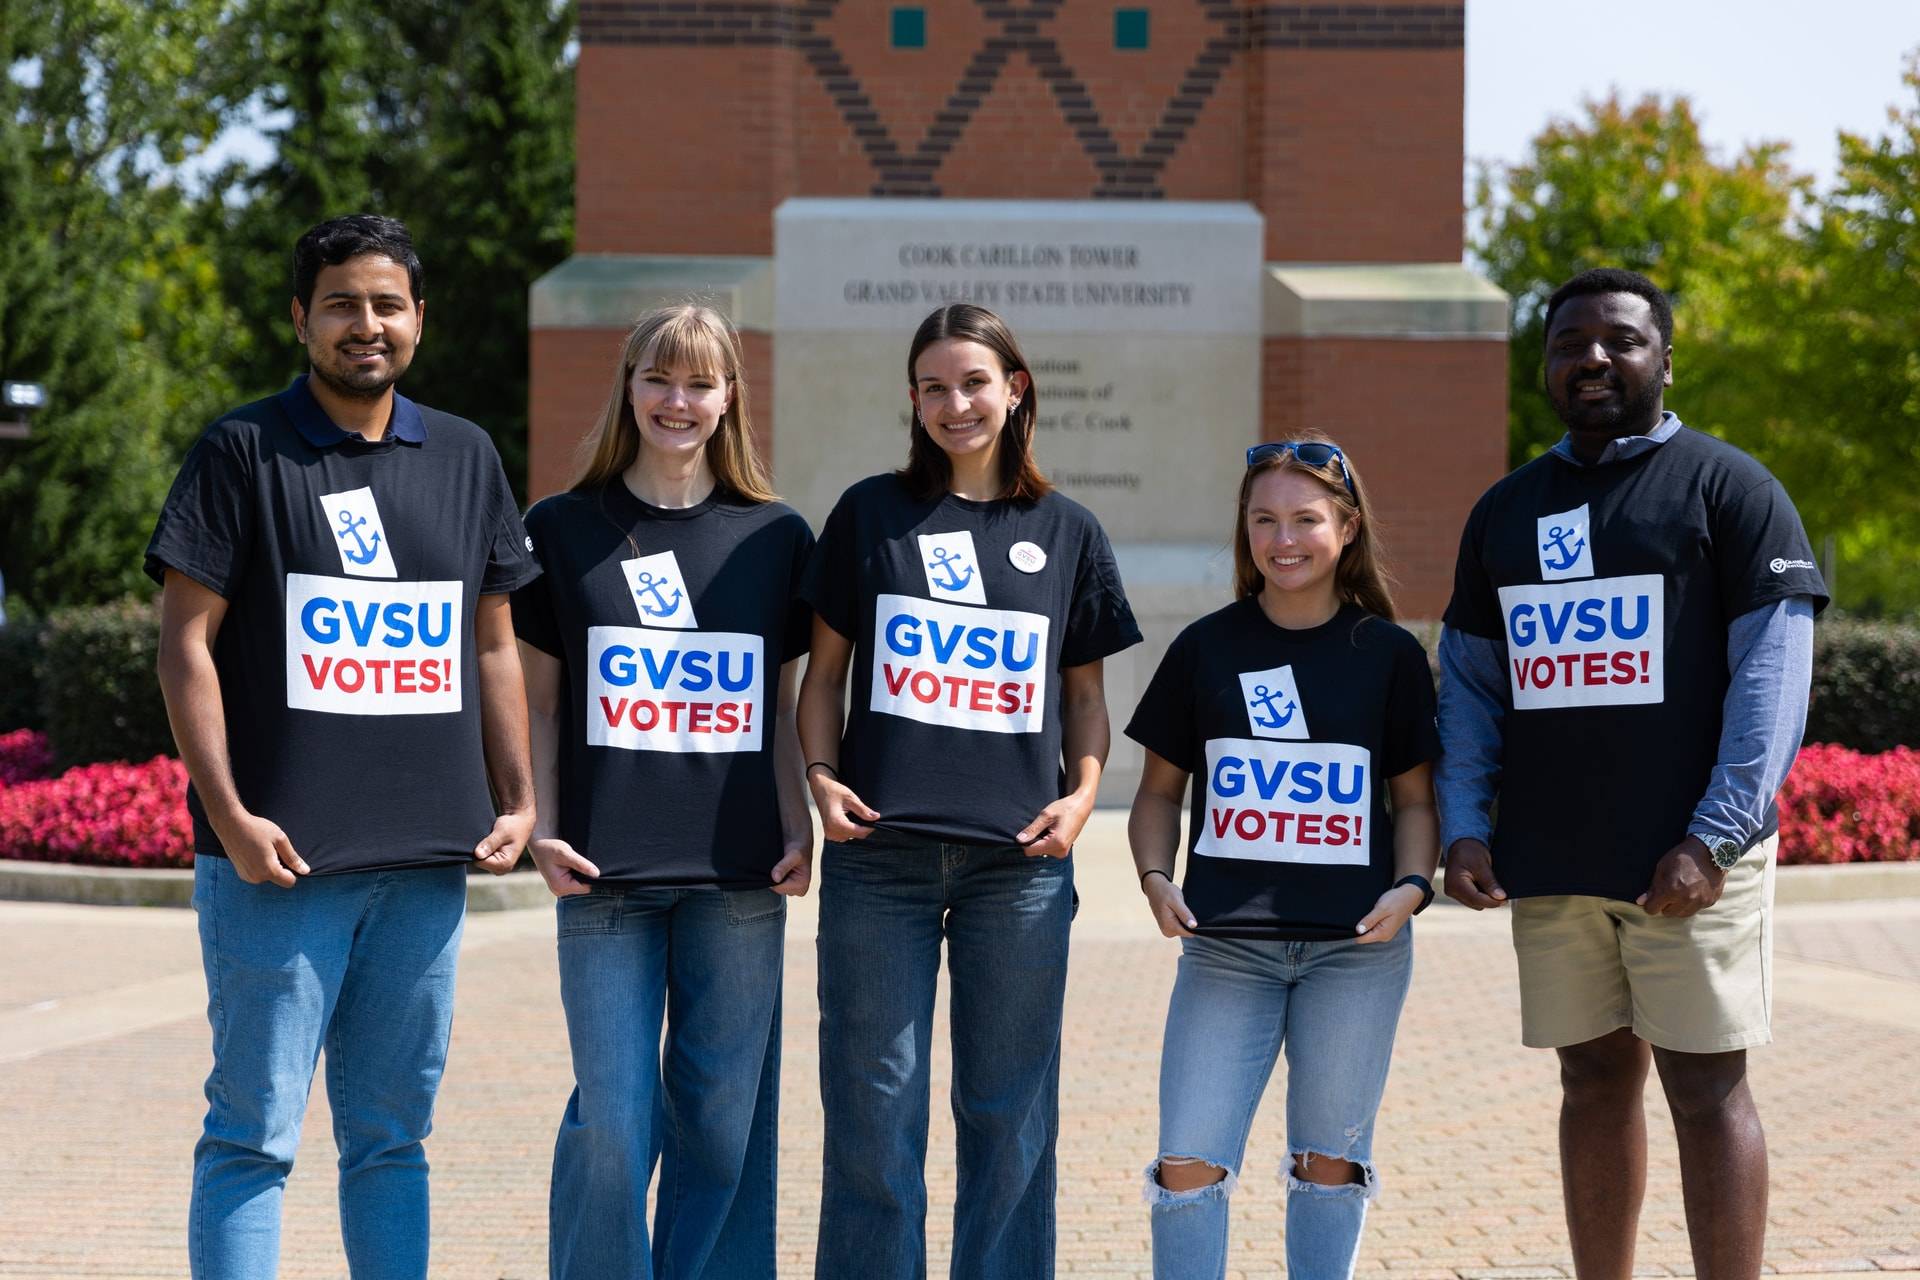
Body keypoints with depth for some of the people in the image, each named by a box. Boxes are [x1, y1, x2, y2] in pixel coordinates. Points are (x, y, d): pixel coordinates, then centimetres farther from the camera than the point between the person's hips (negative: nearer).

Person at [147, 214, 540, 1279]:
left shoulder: (465, 458, 14)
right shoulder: (243, 451, 0)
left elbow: (492, 644, 19)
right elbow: (186, 641, -4)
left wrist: (517, 799, 9)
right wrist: (229, 813, -12)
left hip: (427, 858, 4)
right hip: (280, 857, -4)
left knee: (391, 1136, 10)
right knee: (255, 1132, -4)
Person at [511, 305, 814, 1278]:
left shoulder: (776, 538, 9)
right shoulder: (565, 530, 6)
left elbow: (783, 712, 12)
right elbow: (536, 703, 7)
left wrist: (799, 835, 2)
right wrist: (541, 829, -3)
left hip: (739, 877, 1)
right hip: (607, 872, -1)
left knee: (723, 1120, 3)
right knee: (611, 1118, -4)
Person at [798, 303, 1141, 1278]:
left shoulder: (1066, 532, 11)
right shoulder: (871, 514, 8)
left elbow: (1085, 692, 15)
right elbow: (826, 669, 10)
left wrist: (1082, 793, -1)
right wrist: (822, 776, -5)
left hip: (1019, 859, 1)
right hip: (879, 853, -1)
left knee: (1009, 1108, 5)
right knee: (874, 1105, 0)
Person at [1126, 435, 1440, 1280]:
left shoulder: (1389, 655, 5)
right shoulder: (1206, 649, 6)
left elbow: (1414, 797, 9)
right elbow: (1161, 790, 11)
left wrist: (1410, 886, -9)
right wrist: (1155, 878, -6)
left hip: (1355, 946, 0)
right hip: (1226, 945, 1)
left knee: (1330, 1159, 6)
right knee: (1189, 1161, -6)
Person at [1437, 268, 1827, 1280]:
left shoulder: (1728, 487, 0)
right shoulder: (1505, 511, 16)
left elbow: (1771, 676, -8)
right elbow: (1469, 684, 17)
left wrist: (1713, 836, -16)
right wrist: (1463, 827, 3)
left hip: (1688, 863, -5)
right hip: (1549, 869, 5)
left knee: (1705, 1088, -4)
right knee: (1594, 1082, 9)